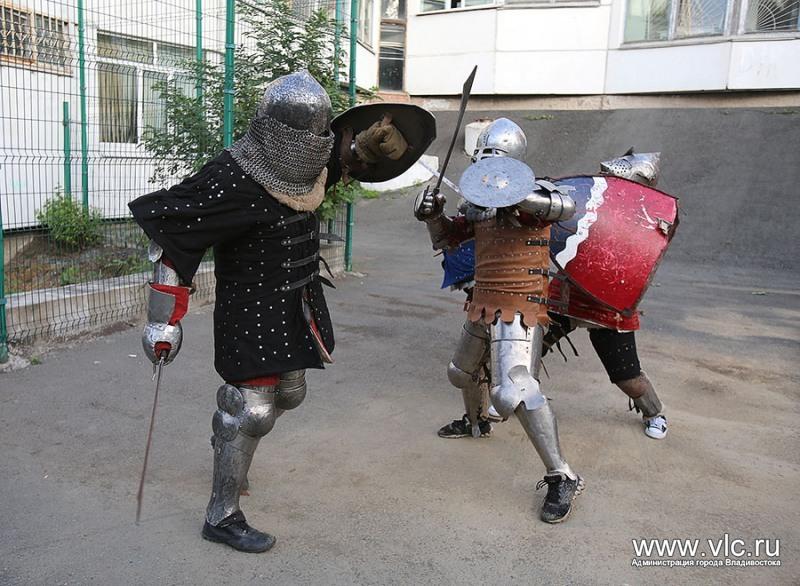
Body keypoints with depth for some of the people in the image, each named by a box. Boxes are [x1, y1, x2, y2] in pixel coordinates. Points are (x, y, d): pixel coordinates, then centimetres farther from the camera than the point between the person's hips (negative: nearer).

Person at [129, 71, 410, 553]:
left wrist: (366, 146, 2)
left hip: (298, 305, 9)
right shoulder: (233, 180, -25)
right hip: (252, 310, -8)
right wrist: (165, 319, -24)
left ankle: (227, 432, 50)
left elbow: (337, 157, 24)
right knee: (253, 411, -4)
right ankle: (222, 516, 13)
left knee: (289, 394, 22)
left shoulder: (305, 169, -1)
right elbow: (171, 235, -24)